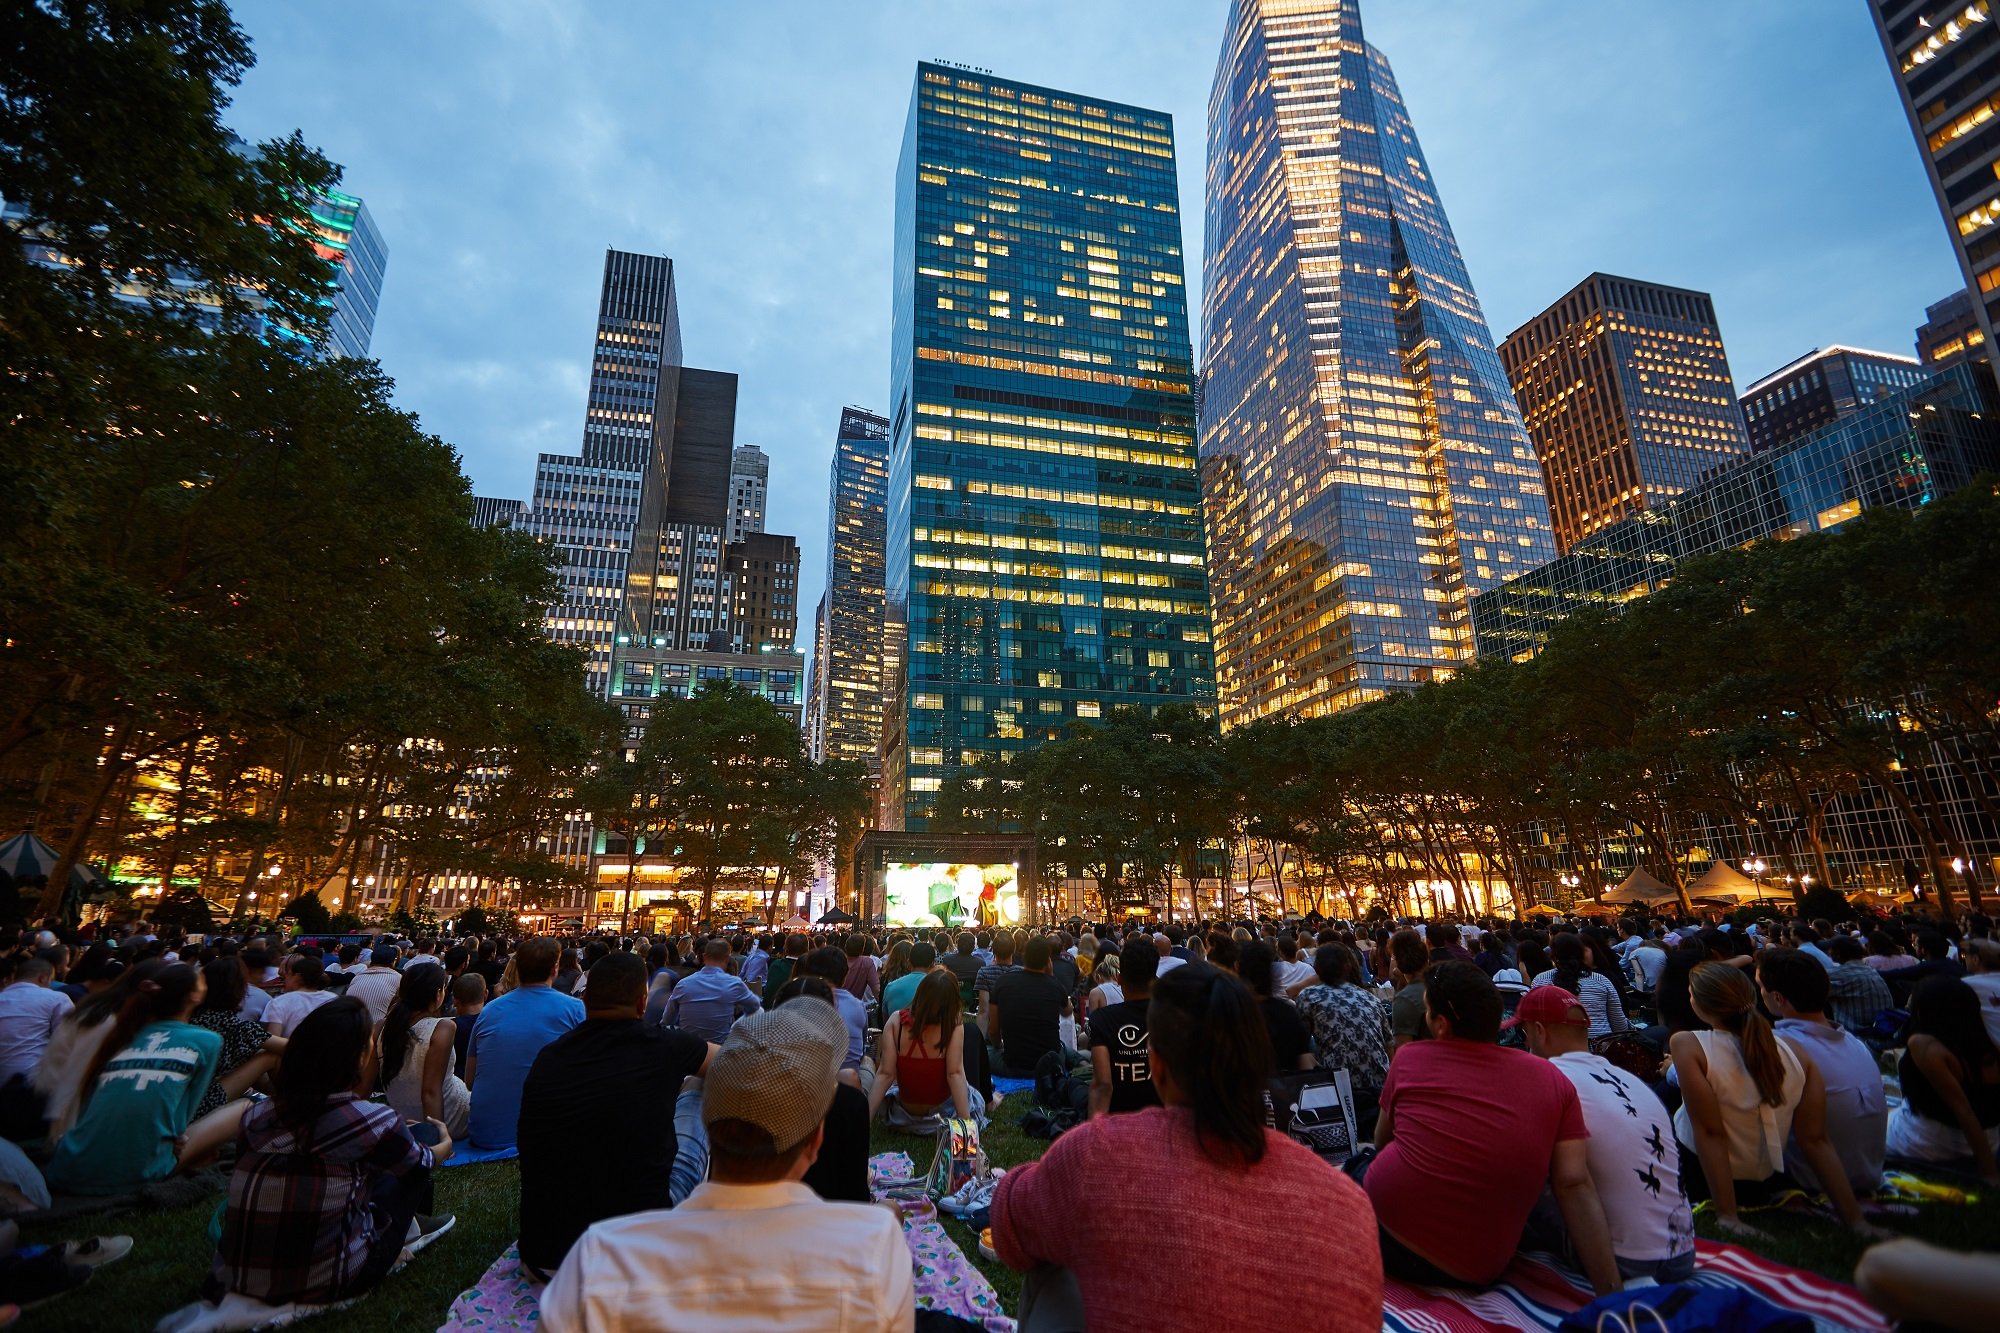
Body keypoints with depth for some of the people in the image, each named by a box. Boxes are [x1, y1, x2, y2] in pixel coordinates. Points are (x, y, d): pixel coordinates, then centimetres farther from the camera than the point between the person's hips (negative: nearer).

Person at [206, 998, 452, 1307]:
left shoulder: (256, 1116, -4)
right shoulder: (373, 1122, -17)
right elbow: (422, 1163, 5)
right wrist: (446, 1144, 29)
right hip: (322, 1285, -5)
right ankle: (408, 1226, 34)